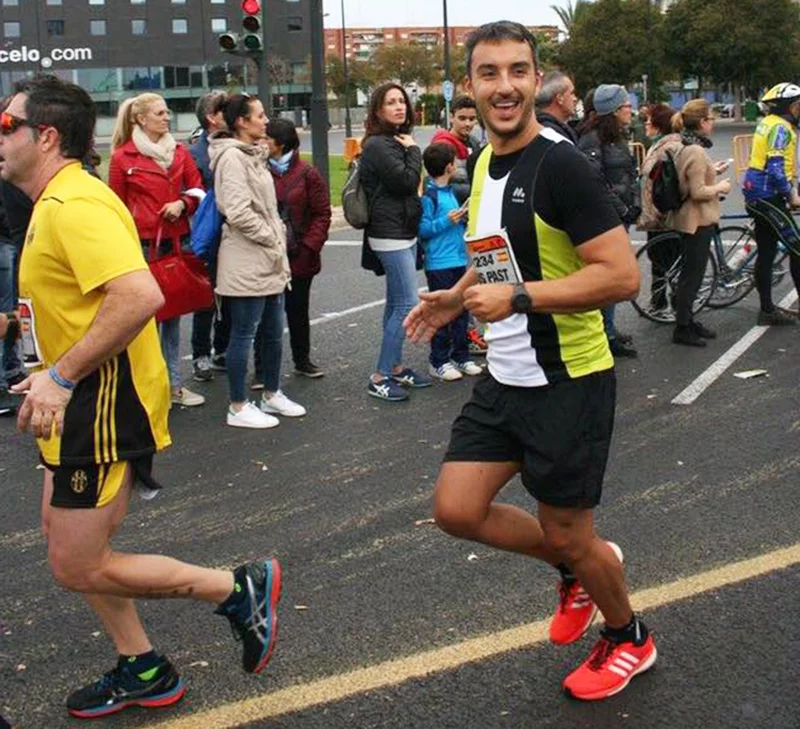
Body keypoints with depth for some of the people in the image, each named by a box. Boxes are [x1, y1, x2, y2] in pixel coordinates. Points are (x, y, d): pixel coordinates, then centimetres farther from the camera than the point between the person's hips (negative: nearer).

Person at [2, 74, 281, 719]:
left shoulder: (74, 205, -20)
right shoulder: (58, 201, 14)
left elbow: (139, 296, -34)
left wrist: (61, 376, -28)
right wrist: (55, 374, 15)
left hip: (105, 400, -11)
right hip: (85, 399, 11)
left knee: (78, 567, -3)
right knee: (63, 534, 17)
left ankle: (240, 589, 7)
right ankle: (143, 670, 30)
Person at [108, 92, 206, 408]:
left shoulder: (179, 151, 10)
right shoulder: (122, 157, -2)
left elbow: (197, 187, 14)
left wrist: (183, 203, -6)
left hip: (177, 240, 4)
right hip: (143, 244, -4)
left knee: (172, 314, 10)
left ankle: (174, 384, 16)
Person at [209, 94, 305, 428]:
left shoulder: (253, 155, 16)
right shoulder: (232, 157, -14)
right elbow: (238, 212, -22)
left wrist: (279, 238, 9)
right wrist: (272, 238, -13)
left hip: (268, 260, 9)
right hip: (246, 261, -9)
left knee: (273, 331, 16)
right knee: (244, 334, -2)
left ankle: (271, 394, 29)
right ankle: (238, 407, 8)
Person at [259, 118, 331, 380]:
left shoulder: (306, 173, -4)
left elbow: (322, 213, -3)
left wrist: (309, 245, -12)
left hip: (298, 257, 0)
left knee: (298, 310, 14)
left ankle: (302, 361, 30)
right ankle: (262, 368, 12)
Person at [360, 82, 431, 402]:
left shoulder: (395, 142, 16)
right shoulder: (377, 145, -14)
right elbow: (407, 181, -20)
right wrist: (413, 150, -8)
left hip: (404, 233, 10)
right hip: (391, 235, -10)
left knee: (396, 302, 13)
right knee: (407, 304, -12)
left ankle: (395, 367, 20)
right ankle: (380, 377, -8)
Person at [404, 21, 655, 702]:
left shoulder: (561, 166, -19)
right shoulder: (486, 162, 8)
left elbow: (622, 275, -25)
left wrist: (516, 299, -27)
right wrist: (457, 296, 11)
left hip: (569, 380, -8)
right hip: (504, 377, 8)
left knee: (568, 538, 6)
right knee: (456, 510, 6)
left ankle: (629, 639, 36)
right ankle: (580, 566, 30)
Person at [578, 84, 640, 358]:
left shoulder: (619, 138, 17)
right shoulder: (592, 141, -13)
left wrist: (634, 207, 10)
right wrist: (621, 209, -15)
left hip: (621, 217, 9)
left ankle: (609, 329, 25)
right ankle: (607, 334, 1)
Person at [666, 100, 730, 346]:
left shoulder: (685, 148, 10)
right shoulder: (696, 152, -21)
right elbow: (698, 192, -25)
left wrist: (713, 172, 19)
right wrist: (720, 187, -10)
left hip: (688, 219, 10)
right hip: (697, 221, -10)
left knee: (690, 274, 17)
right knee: (692, 274, -2)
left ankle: (688, 321, 27)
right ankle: (682, 329, 5)